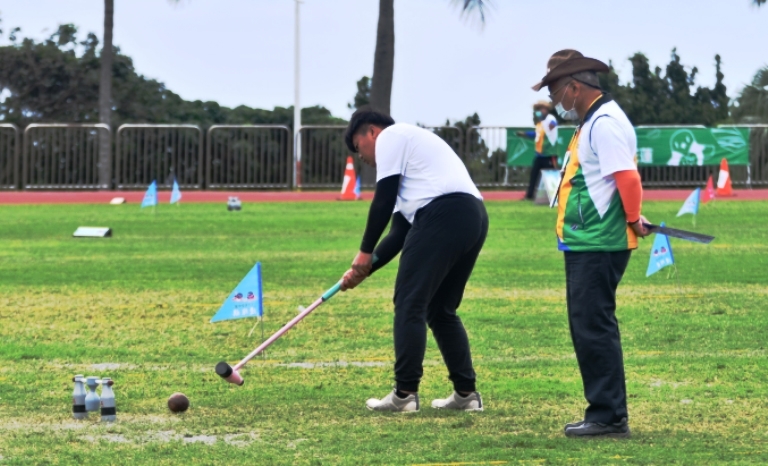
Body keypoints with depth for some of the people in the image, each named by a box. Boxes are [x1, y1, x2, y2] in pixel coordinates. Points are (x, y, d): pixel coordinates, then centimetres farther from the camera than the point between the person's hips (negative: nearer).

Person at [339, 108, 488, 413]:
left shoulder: (390, 136, 8)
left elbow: (383, 201, -3)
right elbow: (401, 233, 28)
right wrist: (366, 269, 23)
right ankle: (466, 393, 14)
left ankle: (405, 393, -9)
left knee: (410, 305, -5)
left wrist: (365, 252, 4)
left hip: (443, 215, -9)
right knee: (441, 310, 17)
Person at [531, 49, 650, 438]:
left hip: (598, 247, -11)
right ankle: (605, 413, 18)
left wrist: (632, 219, -13)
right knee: (587, 328, 13)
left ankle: (608, 417, -5)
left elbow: (626, 176, -23)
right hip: (585, 245, 11)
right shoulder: (591, 121, 17)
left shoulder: (605, 124, -15)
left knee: (594, 328, -8)